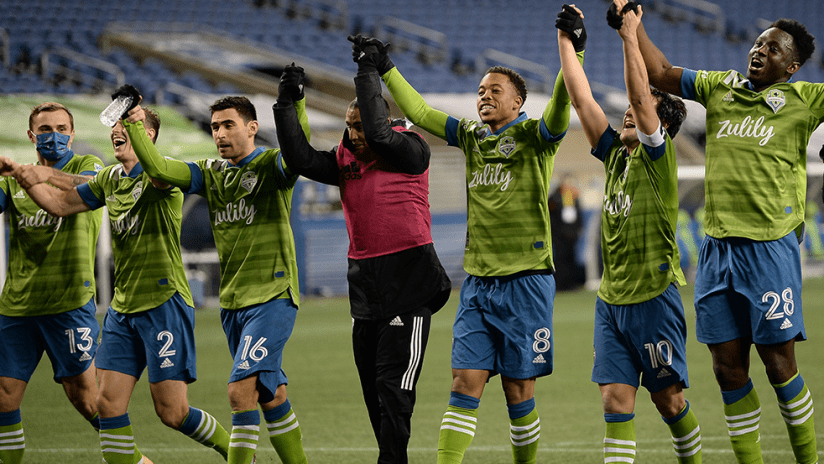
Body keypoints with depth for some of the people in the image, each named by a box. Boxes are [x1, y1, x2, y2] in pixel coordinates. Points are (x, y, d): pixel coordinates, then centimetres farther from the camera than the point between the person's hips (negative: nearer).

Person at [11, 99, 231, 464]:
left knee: (172, 412, -6)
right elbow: (59, 204, 20)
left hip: (164, 303, -7)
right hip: (122, 308, 7)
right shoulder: (110, 179, 13)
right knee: (109, 403, -2)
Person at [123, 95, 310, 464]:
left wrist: (297, 103, -38)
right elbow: (157, 168, 2)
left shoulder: (271, 166, -5)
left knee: (241, 390, -18)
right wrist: (134, 126, -9)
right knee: (270, 394, 14)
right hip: (232, 301, 7)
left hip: (273, 295, -7)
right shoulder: (210, 173, 12)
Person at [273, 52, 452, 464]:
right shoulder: (346, 160, 9)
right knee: (373, 386, 9)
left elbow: (379, 132, -26)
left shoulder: (410, 151, -8)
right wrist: (286, 104, -7)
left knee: (393, 384, -10)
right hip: (364, 285, 7)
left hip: (408, 285, -7)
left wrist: (368, 72, -20)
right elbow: (300, 159, -1)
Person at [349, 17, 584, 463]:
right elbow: (419, 112, 23)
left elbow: (559, 109, -21)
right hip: (477, 280, 4)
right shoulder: (471, 136, 14)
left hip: (525, 279, -4)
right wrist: (385, 68, 23)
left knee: (518, 390, 1)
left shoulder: (534, 136, -1)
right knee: (465, 384, -4)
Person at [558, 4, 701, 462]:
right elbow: (582, 99, 8)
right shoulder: (616, 155, 10)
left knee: (669, 399, 5)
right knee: (616, 399, -3)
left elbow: (643, 97, -19)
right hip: (611, 300, 5)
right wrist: (566, 39, 5)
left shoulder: (659, 157, -6)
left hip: (654, 297, -5)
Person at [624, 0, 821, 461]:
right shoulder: (720, 87, 13)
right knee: (729, 368, 5)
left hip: (770, 246, -5)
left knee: (779, 363, -2)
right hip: (718, 246, 5)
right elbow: (661, 72, 21)